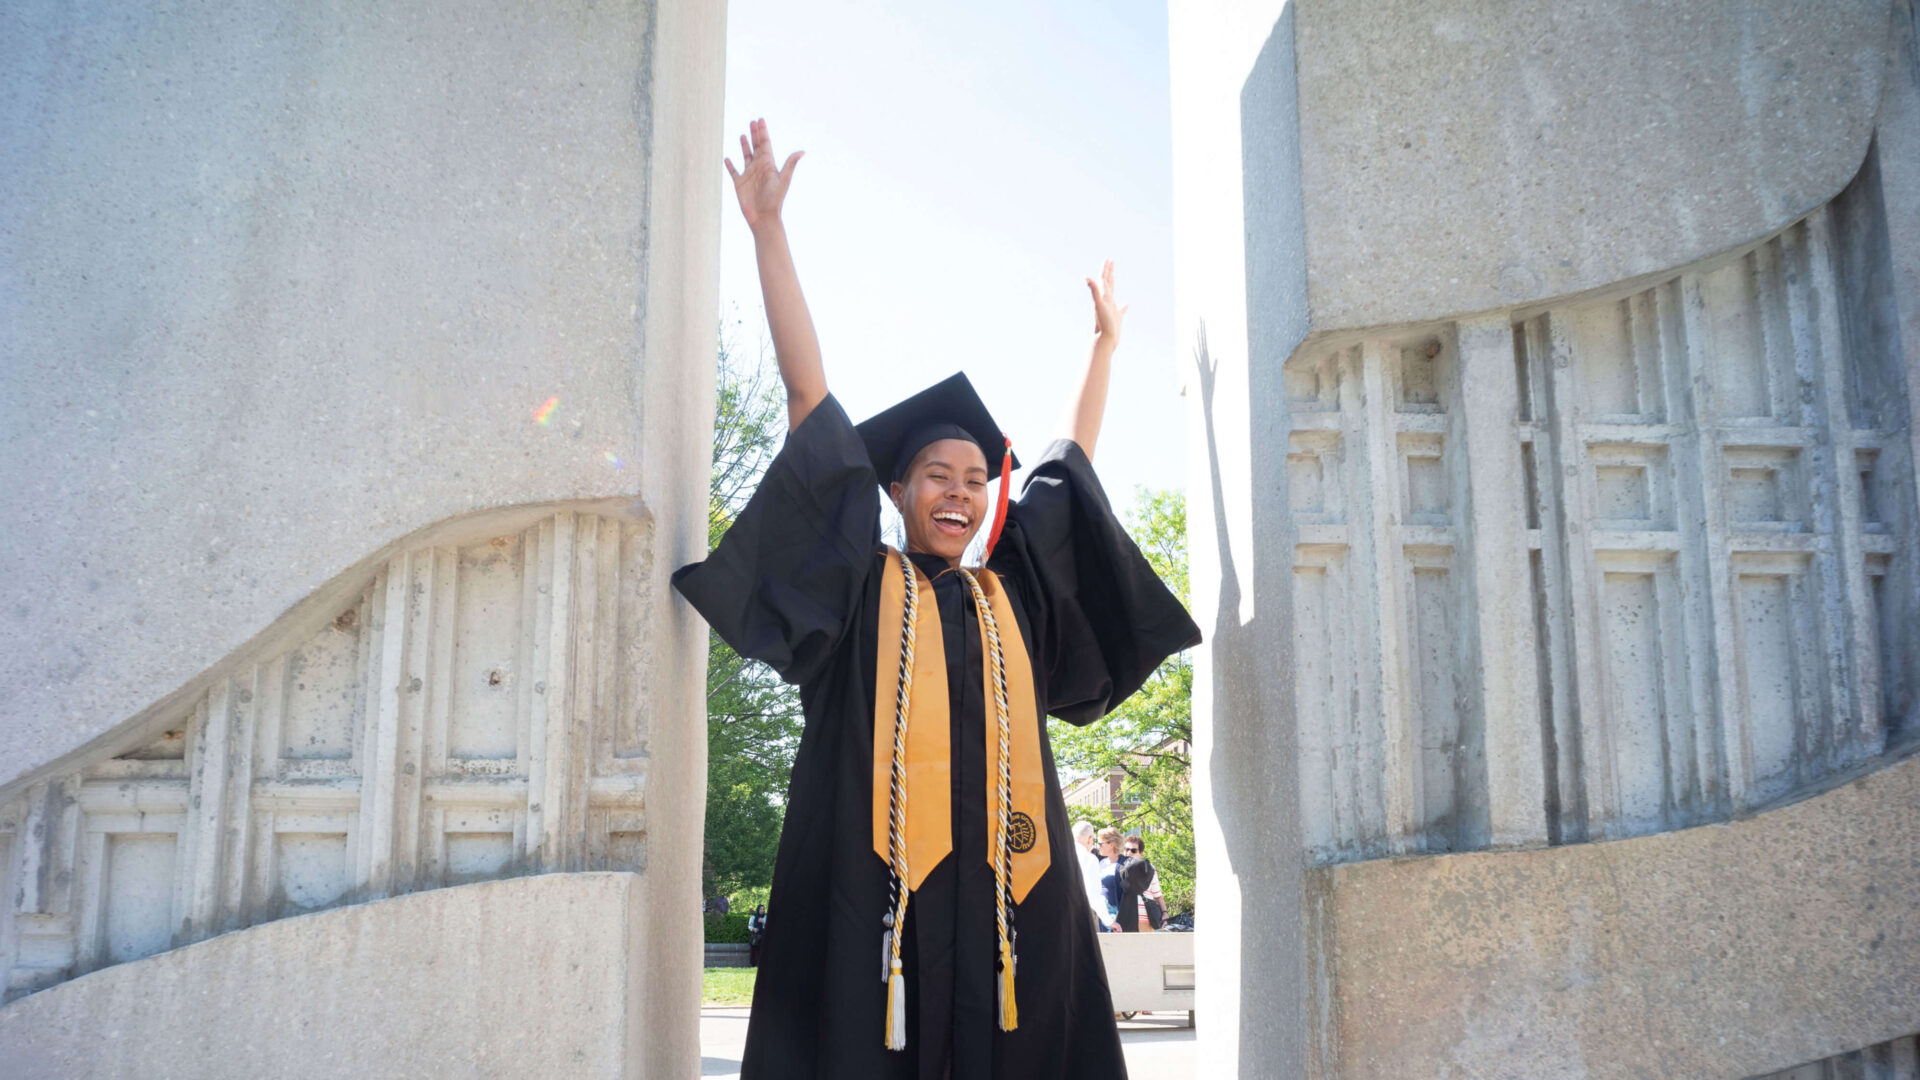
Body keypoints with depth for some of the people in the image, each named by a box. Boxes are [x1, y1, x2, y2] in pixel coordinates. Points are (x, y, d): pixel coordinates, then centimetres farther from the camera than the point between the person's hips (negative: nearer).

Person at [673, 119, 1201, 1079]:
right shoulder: (863, 585, 9)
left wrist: (1105, 340, 42)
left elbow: (1069, 463, 32)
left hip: (1004, 886, 4)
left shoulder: (1012, 594, 18)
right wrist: (767, 227, 11)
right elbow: (809, 396, 9)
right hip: (873, 886, -3)